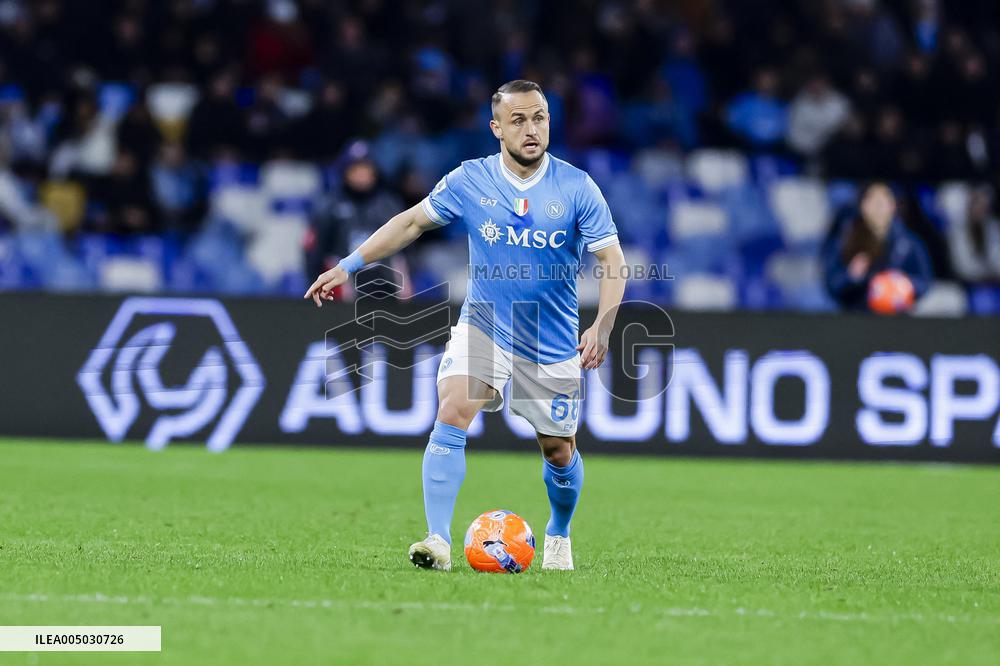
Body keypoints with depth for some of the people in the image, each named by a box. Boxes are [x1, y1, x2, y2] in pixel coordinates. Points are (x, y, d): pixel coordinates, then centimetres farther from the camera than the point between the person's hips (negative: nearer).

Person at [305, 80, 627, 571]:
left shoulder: (577, 188, -11)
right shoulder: (469, 180, -7)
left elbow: (612, 260, -9)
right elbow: (413, 222, 5)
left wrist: (602, 326, -23)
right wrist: (349, 266, 1)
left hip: (552, 342, 0)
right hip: (482, 327, 0)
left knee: (558, 450, 8)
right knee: (451, 415, -22)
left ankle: (558, 536, 37)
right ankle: (438, 540, -23)